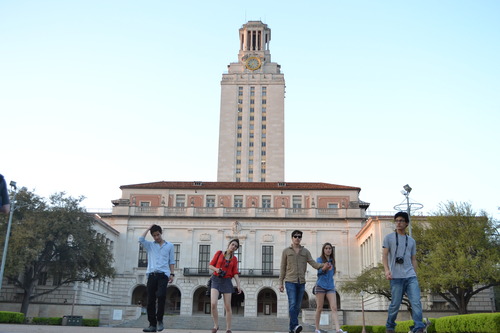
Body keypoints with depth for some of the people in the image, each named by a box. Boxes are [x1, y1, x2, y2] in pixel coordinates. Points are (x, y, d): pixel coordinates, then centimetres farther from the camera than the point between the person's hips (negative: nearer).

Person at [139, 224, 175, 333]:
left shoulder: (169, 245, 13)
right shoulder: (150, 245, 16)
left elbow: (172, 261, 11)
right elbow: (141, 239, -2)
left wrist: (172, 274, 0)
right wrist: (148, 229, 8)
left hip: (163, 274, -2)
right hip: (152, 274, 2)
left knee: (161, 295, -21)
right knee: (150, 300, -1)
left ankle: (159, 320, -5)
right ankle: (152, 324, 5)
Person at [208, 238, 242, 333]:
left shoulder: (234, 259, 8)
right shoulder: (219, 253, 3)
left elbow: (235, 273, 2)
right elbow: (210, 266, 5)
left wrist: (238, 285, -12)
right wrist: (216, 269, -17)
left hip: (227, 282, 1)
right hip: (216, 281, -1)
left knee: (227, 307, -1)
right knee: (213, 303, -19)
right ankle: (216, 325, 0)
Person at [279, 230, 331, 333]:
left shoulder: (306, 251, 11)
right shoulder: (286, 251, 5)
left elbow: (313, 263, -2)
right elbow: (282, 268, 5)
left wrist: (323, 265, -23)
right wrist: (281, 283, 0)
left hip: (301, 282, 3)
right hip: (290, 282, -3)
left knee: (297, 306, 4)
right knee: (292, 304, -18)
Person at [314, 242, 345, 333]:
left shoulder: (332, 261, 14)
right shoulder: (319, 259, 0)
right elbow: (319, 270, -17)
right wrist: (324, 268, -36)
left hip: (330, 287, 4)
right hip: (321, 286, -3)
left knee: (334, 308, -11)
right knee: (319, 308, 2)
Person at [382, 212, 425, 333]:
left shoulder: (411, 241, 18)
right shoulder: (389, 238, 7)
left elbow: (413, 260, 20)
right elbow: (384, 255, 0)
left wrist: (415, 276, 13)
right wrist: (387, 270, -15)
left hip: (411, 277, 3)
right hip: (396, 277, -3)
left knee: (416, 302, -11)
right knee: (395, 304, 1)